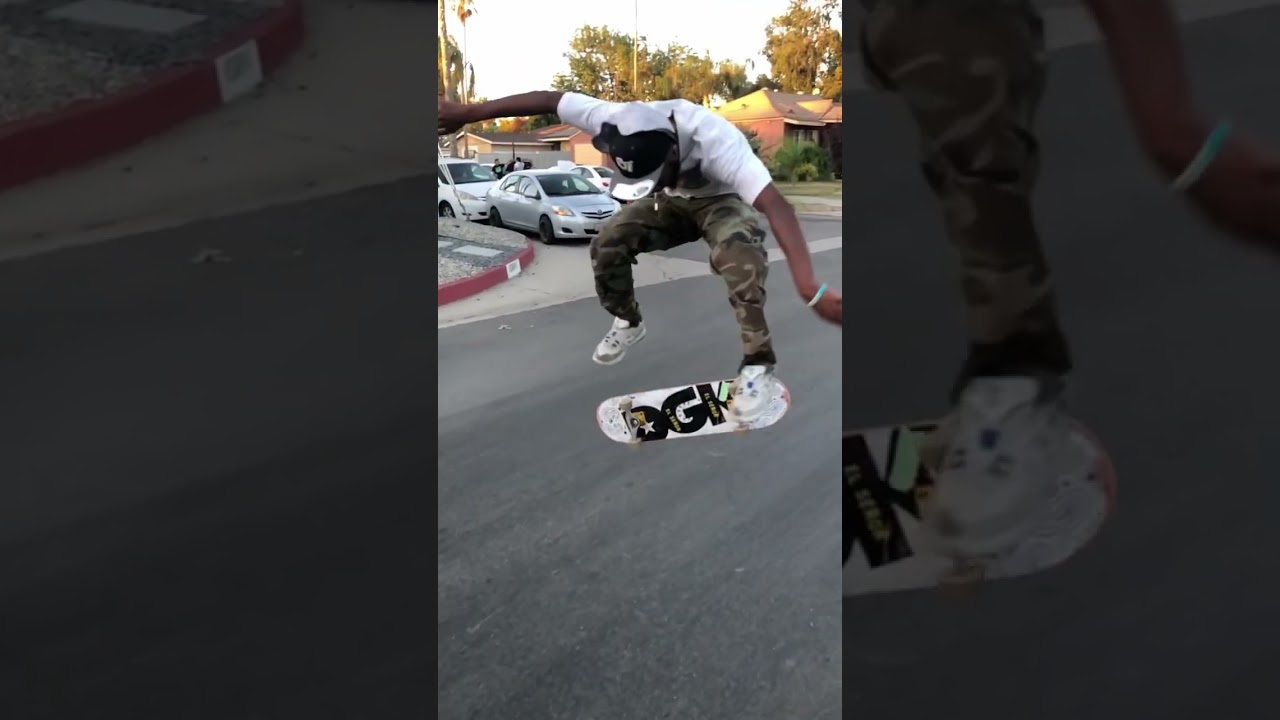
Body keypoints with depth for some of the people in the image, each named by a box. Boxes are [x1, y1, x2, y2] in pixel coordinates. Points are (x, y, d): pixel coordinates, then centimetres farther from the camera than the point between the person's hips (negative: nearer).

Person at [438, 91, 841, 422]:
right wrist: (467, 113, -17)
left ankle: (758, 363, -21)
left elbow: (776, 206, -53)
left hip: (723, 201, -4)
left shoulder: (714, 140, -43)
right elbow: (546, 101, -22)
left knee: (741, 258, -36)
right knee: (607, 244, -16)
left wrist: (811, 289, -63)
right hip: (672, 201, 5)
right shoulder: (617, 121, -30)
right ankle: (628, 323, 12)